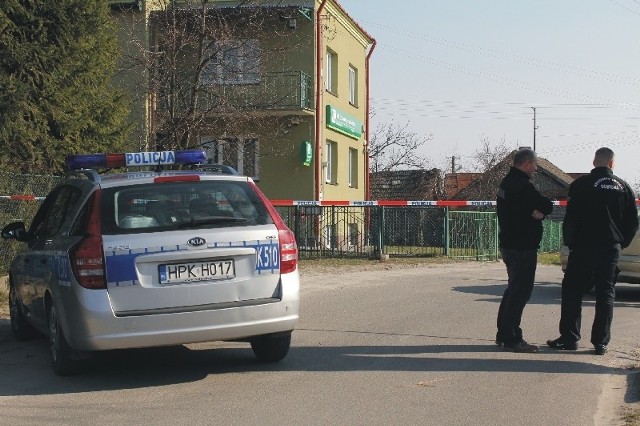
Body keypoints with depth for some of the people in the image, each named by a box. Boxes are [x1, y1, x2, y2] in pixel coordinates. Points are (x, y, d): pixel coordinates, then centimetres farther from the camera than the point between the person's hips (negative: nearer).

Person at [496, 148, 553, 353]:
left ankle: (503, 334, 24)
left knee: (514, 290, 19)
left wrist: (538, 211, -10)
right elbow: (547, 206, -16)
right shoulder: (523, 186, -19)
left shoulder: (506, 183, 14)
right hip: (522, 247, -10)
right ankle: (511, 339, -5)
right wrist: (540, 210, 2)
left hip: (509, 243, 10)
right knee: (520, 292, -6)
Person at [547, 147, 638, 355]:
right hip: (611, 249, 3)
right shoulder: (623, 187, 6)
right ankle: (601, 342, 4)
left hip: (584, 247, -3)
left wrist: (569, 242, 3)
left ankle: (569, 338, 3)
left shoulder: (581, 184, -5)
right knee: (606, 294, 6)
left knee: (572, 291, 5)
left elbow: (571, 219, -8)